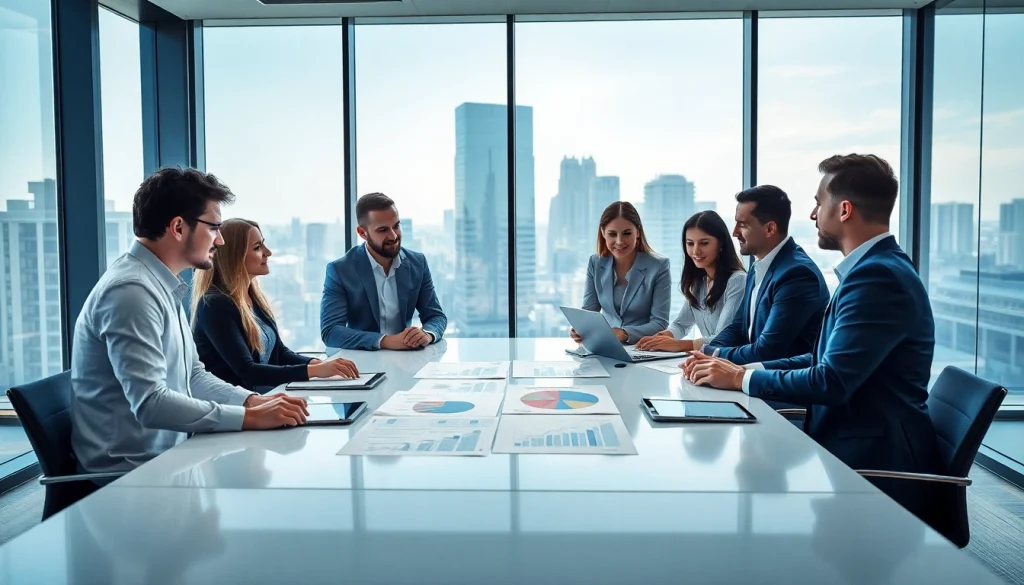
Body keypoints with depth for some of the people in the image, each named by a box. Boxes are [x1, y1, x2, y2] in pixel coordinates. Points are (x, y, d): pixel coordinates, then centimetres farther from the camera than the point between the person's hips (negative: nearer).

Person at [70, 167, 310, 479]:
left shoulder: (163, 287, 10)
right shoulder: (131, 290, -20)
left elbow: (193, 375, 14)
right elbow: (151, 403, -28)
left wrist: (253, 400, -2)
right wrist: (249, 417, -25)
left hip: (165, 455, 8)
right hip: (133, 470, -8)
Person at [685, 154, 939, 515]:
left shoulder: (879, 275, -20)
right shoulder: (874, 268, 12)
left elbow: (831, 381, -24)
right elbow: (823, 361, 12)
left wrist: (742, 378, -12)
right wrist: (742, 369, 1)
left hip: (873, 465, -8)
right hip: (857, 447, 8)